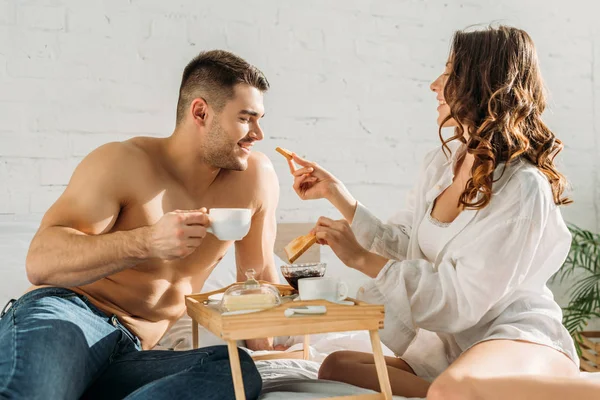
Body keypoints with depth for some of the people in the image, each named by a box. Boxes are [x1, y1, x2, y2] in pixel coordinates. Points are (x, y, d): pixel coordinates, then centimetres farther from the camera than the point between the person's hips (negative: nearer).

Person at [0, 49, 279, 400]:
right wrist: (148, 241, -27)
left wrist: (267, 336, 4)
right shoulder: (123, 164, -6)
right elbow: (40, 262, -15)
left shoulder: (255, 177, 5)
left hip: (131, 356, 8)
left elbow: (259, 279, 19)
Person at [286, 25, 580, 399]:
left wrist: (363, 259, -19)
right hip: (449, 342, 8)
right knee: (335, 366, -2)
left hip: (521, 339, -8)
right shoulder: (442, 161, 3)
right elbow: (403, 244, 10)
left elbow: (462, 301, -21)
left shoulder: (522, 187, -21)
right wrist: (335, 191, 5)